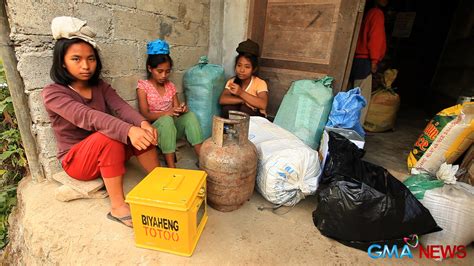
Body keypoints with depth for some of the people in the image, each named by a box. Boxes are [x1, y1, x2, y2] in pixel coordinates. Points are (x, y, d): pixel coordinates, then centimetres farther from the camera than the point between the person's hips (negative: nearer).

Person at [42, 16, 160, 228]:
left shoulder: (100, 85, 1)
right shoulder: (52, 93, -15)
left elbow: (121, 107, -17)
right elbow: (85, 116, -35)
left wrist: (143, 124, -40)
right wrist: (128, 130, -52)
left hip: (108, 153, 5)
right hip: (76, 161, -5)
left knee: (141, 134, -20)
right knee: (108, 136, -35)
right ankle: (118, 207, -27)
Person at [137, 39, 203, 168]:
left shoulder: (170, 86, 8)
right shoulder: (143, 86, -6)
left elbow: (176, 109, 6)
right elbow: (145, 115, -14)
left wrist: (181, 109, -20)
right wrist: (167, 112, -31)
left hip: (172, 126, 4)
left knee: (190, 115, -24)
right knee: (167, 120, -36)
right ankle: (171, 167, -35)